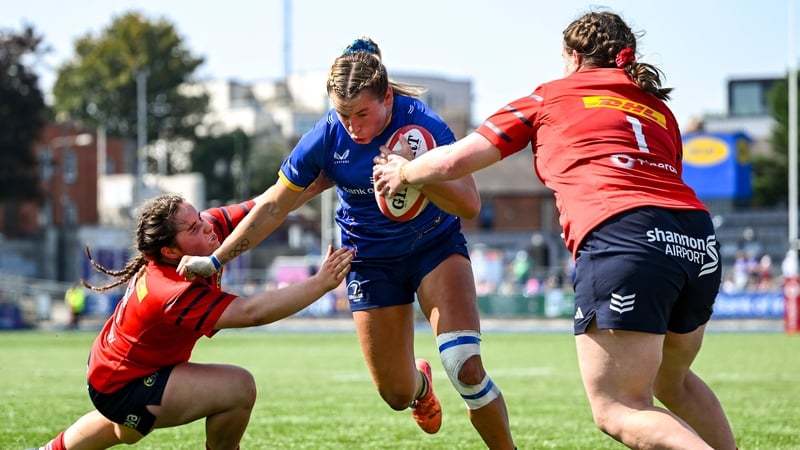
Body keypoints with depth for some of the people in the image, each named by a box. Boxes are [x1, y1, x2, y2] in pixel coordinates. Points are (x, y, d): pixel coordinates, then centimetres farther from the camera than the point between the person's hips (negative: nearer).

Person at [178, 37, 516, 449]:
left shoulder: (423, 124, -24)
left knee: (465, 367, -23)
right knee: (395, 393, 4)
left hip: (436, 245, -2)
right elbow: (273, 206, -6)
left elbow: (469, 205, -26)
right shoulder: (326, 139, -18)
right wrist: (215, 260, -8)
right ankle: (421, 383, 43)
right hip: (371, 259, 2)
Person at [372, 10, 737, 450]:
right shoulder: (659, 109, 30)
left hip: (621, 237, -6)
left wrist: (402, 172, 38)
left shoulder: (550, 96, 19)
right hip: (700, 241, 6)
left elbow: (455, 161, 19)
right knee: (673, 382, 27)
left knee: (616, 411, -3)